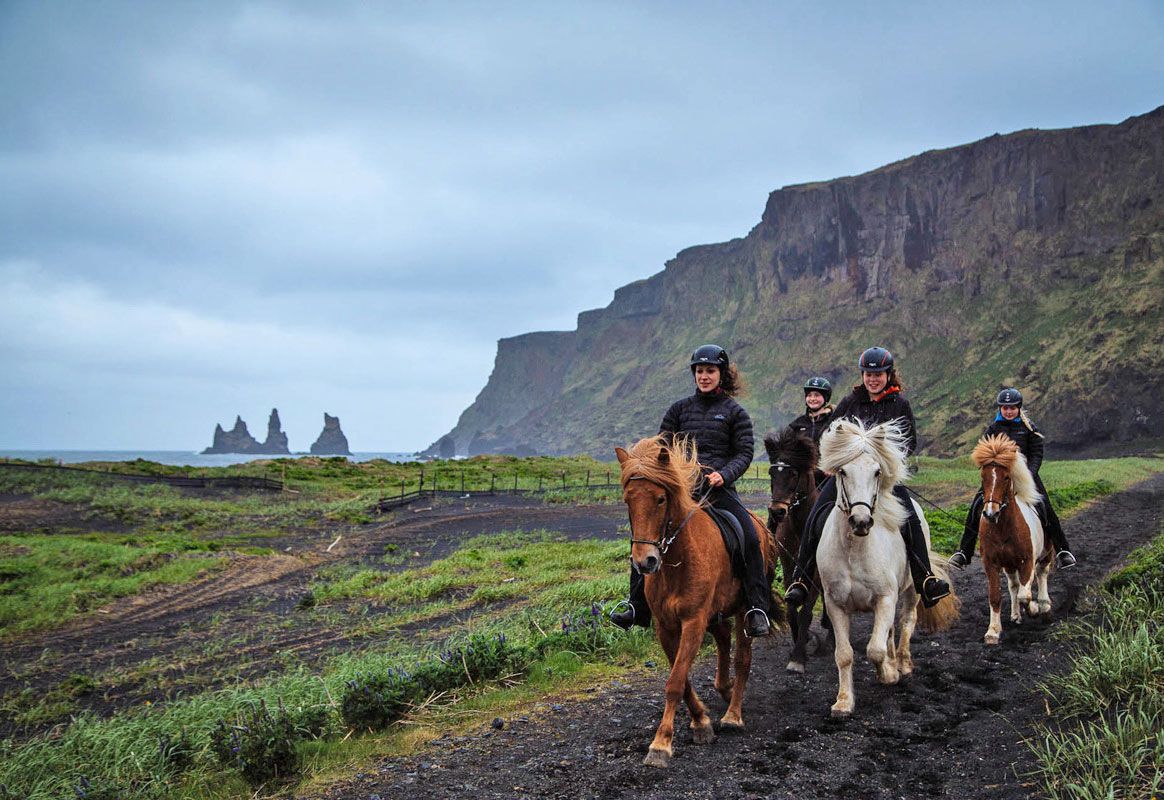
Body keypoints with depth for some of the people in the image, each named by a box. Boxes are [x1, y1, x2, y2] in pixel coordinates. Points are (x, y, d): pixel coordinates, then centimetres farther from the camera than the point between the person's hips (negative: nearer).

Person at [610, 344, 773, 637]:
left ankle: (757, 609, -13)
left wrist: (724, 474, -16)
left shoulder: (735, 412, 7)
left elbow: (745, 453, 2)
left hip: (719, 489, -2)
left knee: (750, 538, -22)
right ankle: (637, 607, 0)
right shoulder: (680, 408, 14)